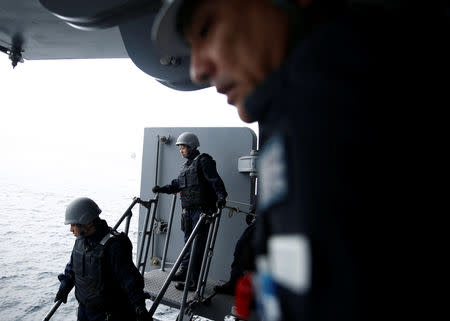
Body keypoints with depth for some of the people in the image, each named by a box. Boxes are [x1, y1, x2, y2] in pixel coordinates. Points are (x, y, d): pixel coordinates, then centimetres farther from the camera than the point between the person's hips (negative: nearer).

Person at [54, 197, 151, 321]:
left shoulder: (114, 246, -27)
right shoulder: (81, 240, -1)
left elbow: (129, 277, -29)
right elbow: (72, 266, 18)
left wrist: (139, 307, -33)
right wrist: (64, 287, 23)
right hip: (84, 307, 8)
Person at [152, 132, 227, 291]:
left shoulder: (203, 161, -5)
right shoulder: (186, 165, 20)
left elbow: (215, 179, -16)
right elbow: (177, 184, 21)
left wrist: (221, 196, -31)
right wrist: (161, 189, 9)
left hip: (202, 209, -8)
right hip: (188, 210, 8)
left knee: (198, 244, -5)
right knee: (188, 242, 14)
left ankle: (194, 281, 0)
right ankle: (184, 272, 25)